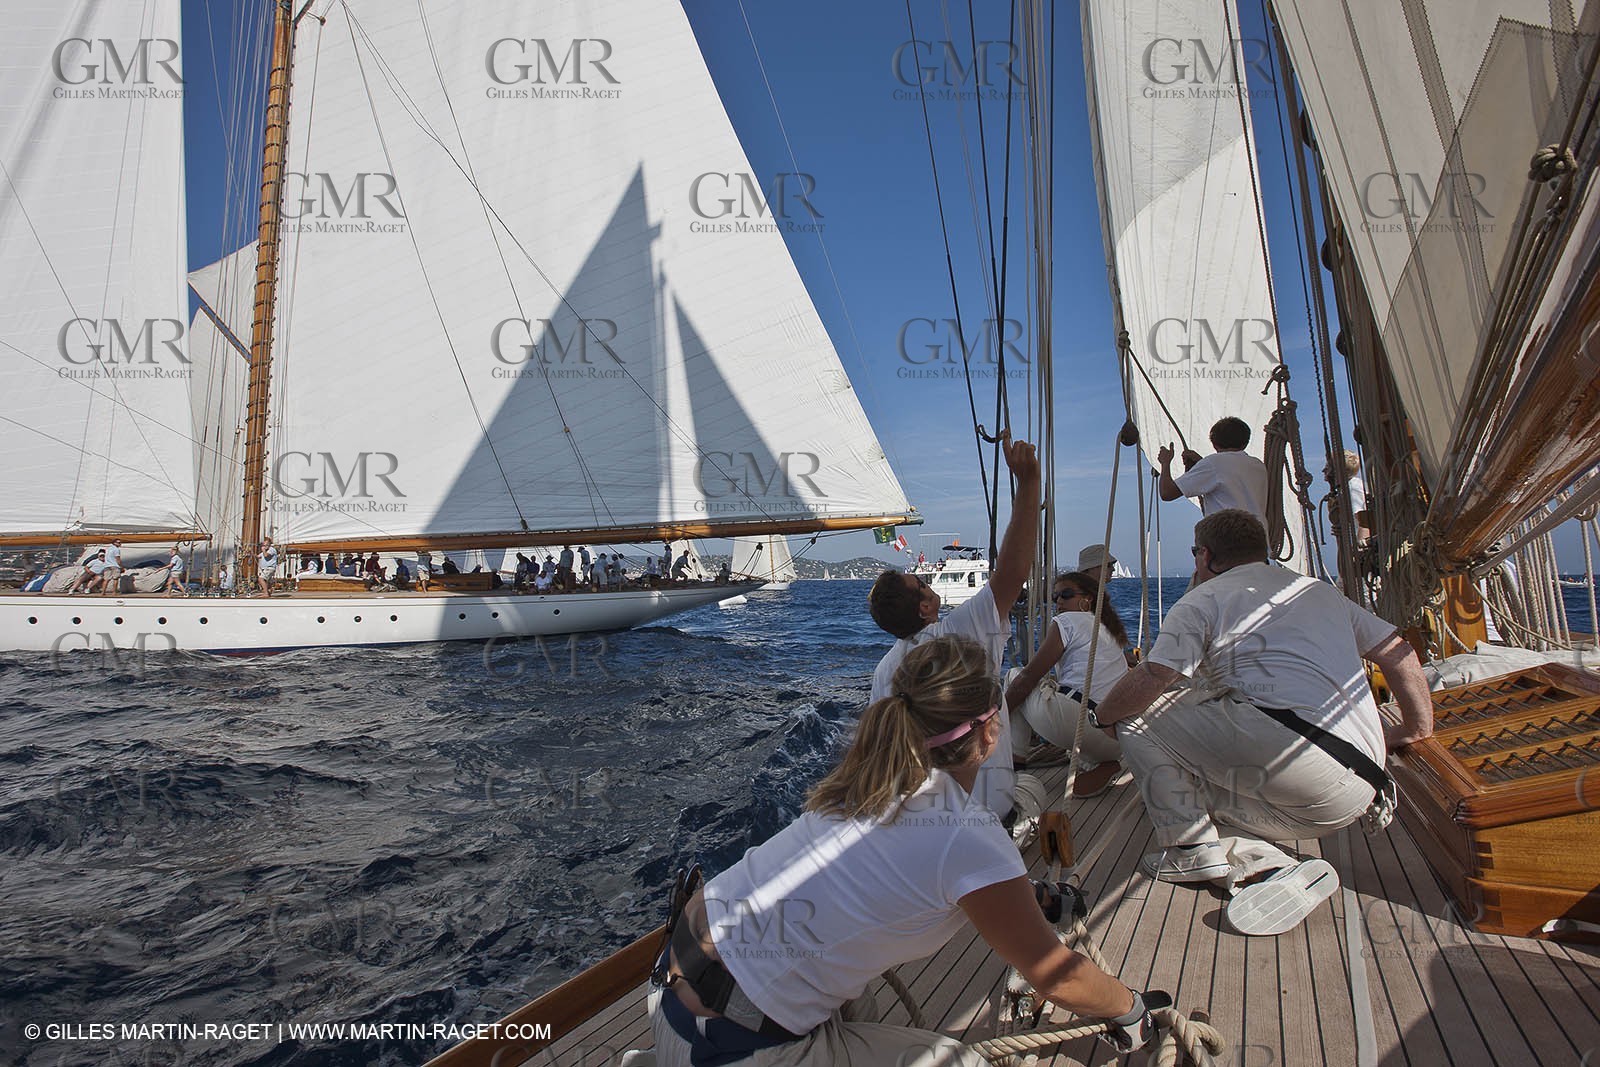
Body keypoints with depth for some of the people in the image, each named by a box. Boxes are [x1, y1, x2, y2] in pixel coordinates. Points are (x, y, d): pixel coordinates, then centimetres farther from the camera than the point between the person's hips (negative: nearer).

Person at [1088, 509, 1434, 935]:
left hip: (1285, 739, -8)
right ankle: (1272, 864, 1)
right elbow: (1398, 651, 27)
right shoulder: (1319, 590, 26)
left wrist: (1101, 716, 13)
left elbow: (1150, 679, -4)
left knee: (1136, 717, 5)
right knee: (1200, 791, 26)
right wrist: (1417, 730, 35)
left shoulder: (1203, 599, 5)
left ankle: (1192, 850, 1)